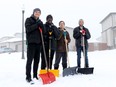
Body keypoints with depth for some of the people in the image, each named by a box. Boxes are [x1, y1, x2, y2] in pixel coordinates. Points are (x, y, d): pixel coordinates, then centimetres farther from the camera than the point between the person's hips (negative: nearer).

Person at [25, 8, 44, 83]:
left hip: (38, 42, 6)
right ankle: (28, 76, -3)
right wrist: (37, 25, -14)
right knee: (30, 60, -6)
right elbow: (28, 29, -12)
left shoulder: (40, 22, 19)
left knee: (37, 60, 8)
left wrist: (41, 26, -6)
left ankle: (35, 76, 17)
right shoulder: (29, 20, 4)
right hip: (31, 42, -5)